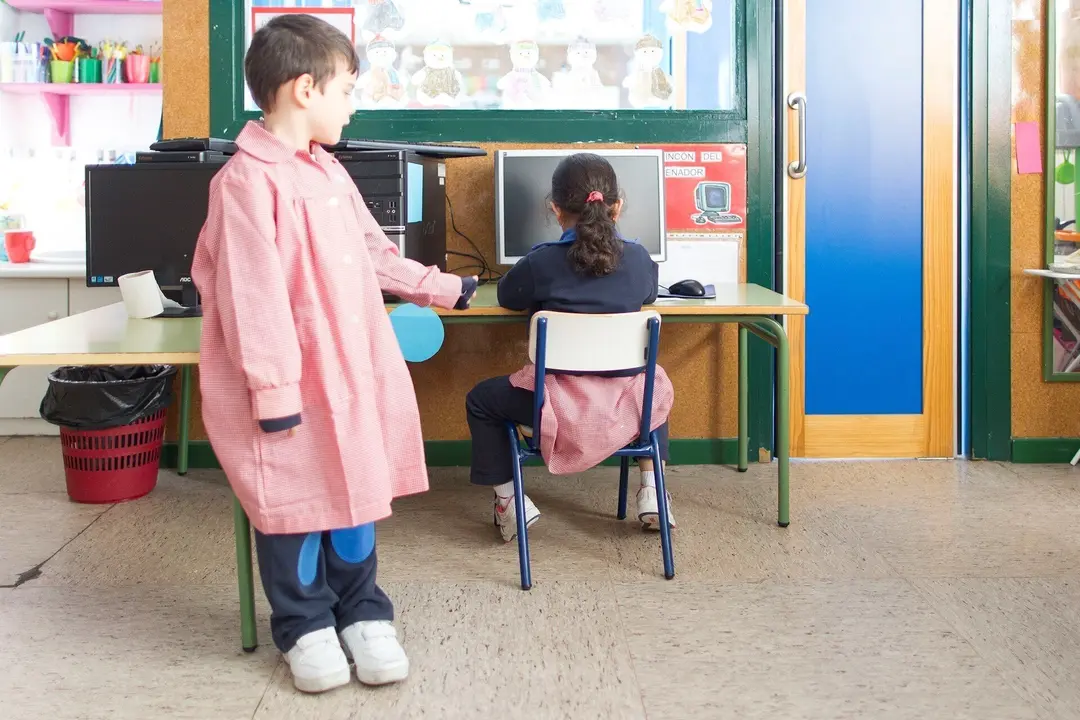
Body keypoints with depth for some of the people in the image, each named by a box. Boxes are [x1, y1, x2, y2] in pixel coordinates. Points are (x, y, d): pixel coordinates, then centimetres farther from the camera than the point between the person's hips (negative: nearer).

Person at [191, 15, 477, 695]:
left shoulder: (330, 172, 12)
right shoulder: (248, 180, -16)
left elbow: (375, 252, 25)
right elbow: (251, 295, -20)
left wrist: (440, 288, 32)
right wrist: (272, 389, -21)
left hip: (352, 372, 8)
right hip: (292, 382, -7)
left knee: (355, 489, 12)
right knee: (295, 504, 5)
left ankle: (363, 613, 26)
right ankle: (306, 627, 21)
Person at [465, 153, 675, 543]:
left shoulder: (541, 261, -9)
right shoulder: (638, 259, -2)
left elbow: (508, 298, 10)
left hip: (563, 402, -2)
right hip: (625, 400, 3)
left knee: (481, 400, 24)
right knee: (658, 387, 38)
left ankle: (508, 500, 19)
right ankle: (651, 492, 32)